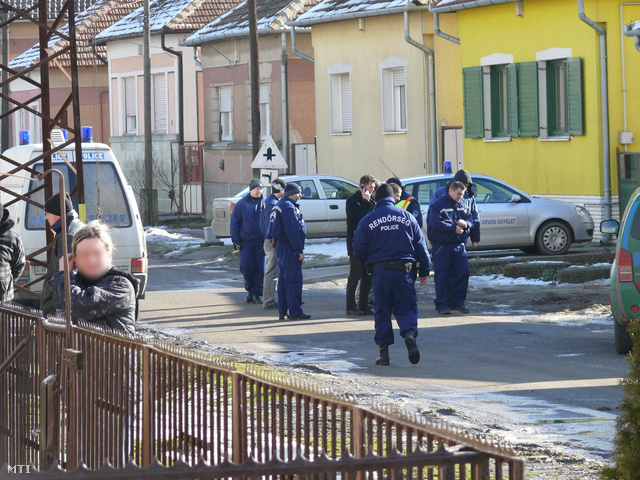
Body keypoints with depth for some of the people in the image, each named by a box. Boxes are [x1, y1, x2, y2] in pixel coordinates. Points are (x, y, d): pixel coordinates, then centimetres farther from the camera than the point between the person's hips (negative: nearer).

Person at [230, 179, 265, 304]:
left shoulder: (264, 203, 5)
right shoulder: (242, 204, 2)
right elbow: (234, 223, 4)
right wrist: (236, 241, -3)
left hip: (260, 242, 1)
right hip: (246, 242, -1)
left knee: (260, 269, -2)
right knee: (247, 268, -3)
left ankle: (257, 293, 7)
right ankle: (249, 290, 18)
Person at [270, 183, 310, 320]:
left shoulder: (280, 205, 16)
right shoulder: (289, 208, -17)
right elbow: (292, 231, -21)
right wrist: (299, 250, -19)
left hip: (281, 247, 11)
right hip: (290, 249, -11)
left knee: (283, 279, 12)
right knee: (294, 279, -9)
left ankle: (283, 311, 16)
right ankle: (294, 311, -9)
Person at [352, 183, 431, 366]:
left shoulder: (367, 220, 3)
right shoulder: (407, 217, 7)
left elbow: (359, 250, 1)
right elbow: (420, 245, 9)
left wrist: (369, 263, 21)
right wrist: (424, 270, 16)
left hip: (379, 270, 0)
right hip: (403, 269, 0)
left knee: (382, 310, 8)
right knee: (406, 306, 5)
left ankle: (384, 351, 5)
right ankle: (410, 333, -25)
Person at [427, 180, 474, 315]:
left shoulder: (463, 205, 13)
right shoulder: (437, 205, -6)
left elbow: (471, 220, 15)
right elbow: (435, 223, -18)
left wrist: (465, 223, -9)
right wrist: (454, 228, -17)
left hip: (459, 246, 6)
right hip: (442, 246, -6)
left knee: (463, 272, 1)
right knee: (442, 276, -3)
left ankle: (457, 301, 11)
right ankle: (442, 304, 2)